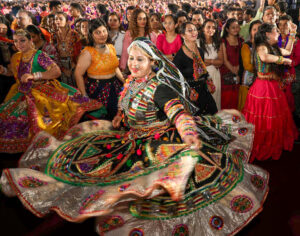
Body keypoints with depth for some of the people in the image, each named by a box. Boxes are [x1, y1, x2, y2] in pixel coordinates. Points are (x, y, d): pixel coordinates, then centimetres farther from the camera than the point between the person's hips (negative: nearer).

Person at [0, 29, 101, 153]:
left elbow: (57, 71, -20)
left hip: (43, 93, -6)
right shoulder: (16, 57, 12)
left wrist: (34, 76, -25)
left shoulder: (39, 56, -9)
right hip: (24, 94, 6)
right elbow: (11, 72, 31)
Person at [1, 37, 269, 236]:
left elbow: (179, 113, -38)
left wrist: (190, 137, -55)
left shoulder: (159, 88, -22)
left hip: (159, 143, -7)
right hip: (134, 140, 7)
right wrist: (121, 115, 8)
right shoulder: (131, 81, 4)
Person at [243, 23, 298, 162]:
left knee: (276, 118, 13)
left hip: (274, 87, 9)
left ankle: (273, 147, 28)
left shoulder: (274, 48, 14)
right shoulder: (261, 47, -12)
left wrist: (292, 34, 28)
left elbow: (288, 51, 31)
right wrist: (283, 59, -23)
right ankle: (257, 149, 10)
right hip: (263, 87, -9)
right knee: (262, 121, -2)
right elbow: (264, 57, -36)